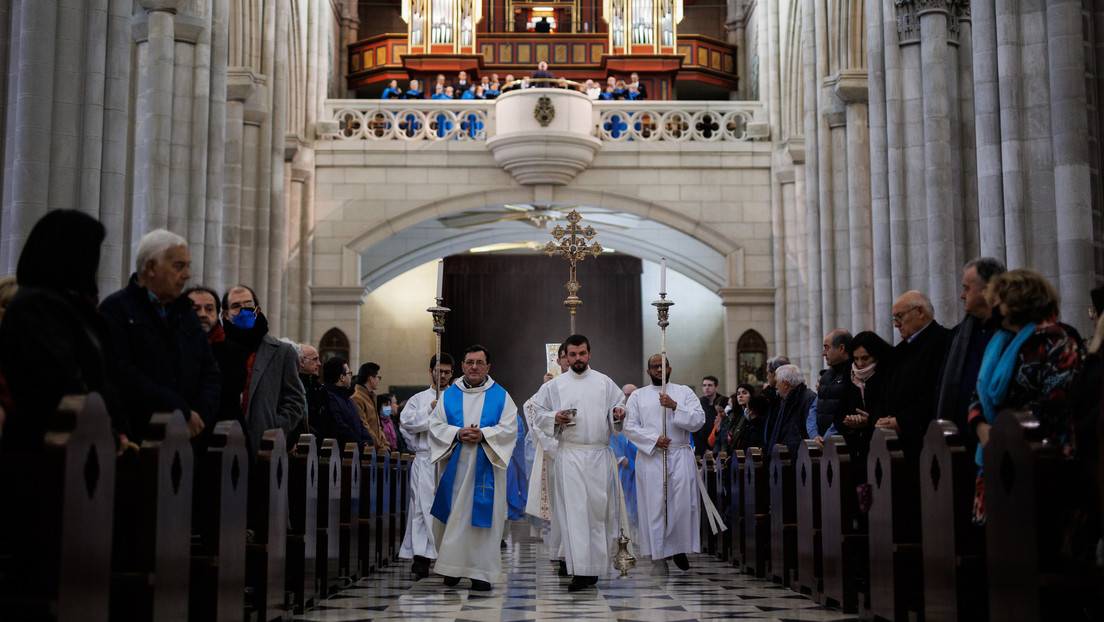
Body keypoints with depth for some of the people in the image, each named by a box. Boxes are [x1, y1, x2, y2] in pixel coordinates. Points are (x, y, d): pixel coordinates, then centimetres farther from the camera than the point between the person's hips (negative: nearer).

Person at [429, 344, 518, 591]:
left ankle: (482, 572, -1)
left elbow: (509, 428, -2)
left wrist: (483, 435, -17)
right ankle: (453, 567, 15)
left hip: (485, 467, -2)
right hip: (454, 466, 2)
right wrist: (457, 434, -14)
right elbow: (435, 425, 4)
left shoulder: (500, 396, 6)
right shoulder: (448, 395, 11)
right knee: (454, 516, 3)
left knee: (483, 516, -4)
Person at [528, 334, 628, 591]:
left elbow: (618, 409, 13)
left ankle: (595, 565, 14)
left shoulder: (605, 383, 10)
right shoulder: (555, 385, 8)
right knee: (574, 510, -8)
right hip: (569, 455, -1)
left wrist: (619, 415, -9)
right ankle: (580, 570, -9)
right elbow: (537, 410, 12)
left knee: (599, 509, 1)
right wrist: (555, 418, -7)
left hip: (599, 454, 1)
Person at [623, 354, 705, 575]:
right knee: (655, 506, -3)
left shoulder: (684, 392, 11)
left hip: (681, 457, 0)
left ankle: (680, 548, 15)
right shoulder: (638, 396, 11)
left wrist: (674, 406, -12)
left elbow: (699, 420, 0)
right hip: (650, 457, 0)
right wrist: (654, 439, -12)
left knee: (682, 504, -4)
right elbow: (630, 426, 2)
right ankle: (659, 558, 1)